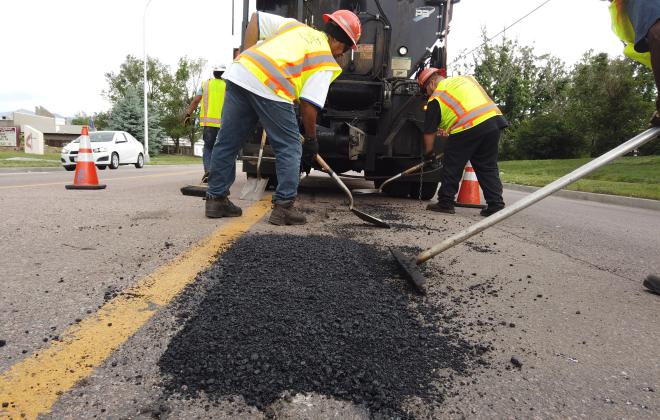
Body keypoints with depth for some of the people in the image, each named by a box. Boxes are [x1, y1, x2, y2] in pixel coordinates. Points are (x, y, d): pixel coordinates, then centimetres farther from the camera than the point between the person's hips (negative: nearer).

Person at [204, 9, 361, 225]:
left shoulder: (295, 25, 29)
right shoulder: (326, 62, 10)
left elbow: (256, 18, 27)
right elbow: (308, 104, 1)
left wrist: (246, 55, 26)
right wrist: (311, 139, 12)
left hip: (239, 72, 7)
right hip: (269, 89, -7)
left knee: (226, 143, 13)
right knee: (289, 149, 6)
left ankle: (216, 199, 23)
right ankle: (283, 206, 4)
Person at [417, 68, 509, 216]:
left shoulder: (436, 98, 9)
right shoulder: (466, 78, 27)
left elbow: (429, 132, 10)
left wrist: (428, 154, 25)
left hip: (467, 127, -6)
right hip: (494, 119, 7)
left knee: (452, 167, 9)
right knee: (488, 168, 15)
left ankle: (445, 203, 14)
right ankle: (496, 205, 14)